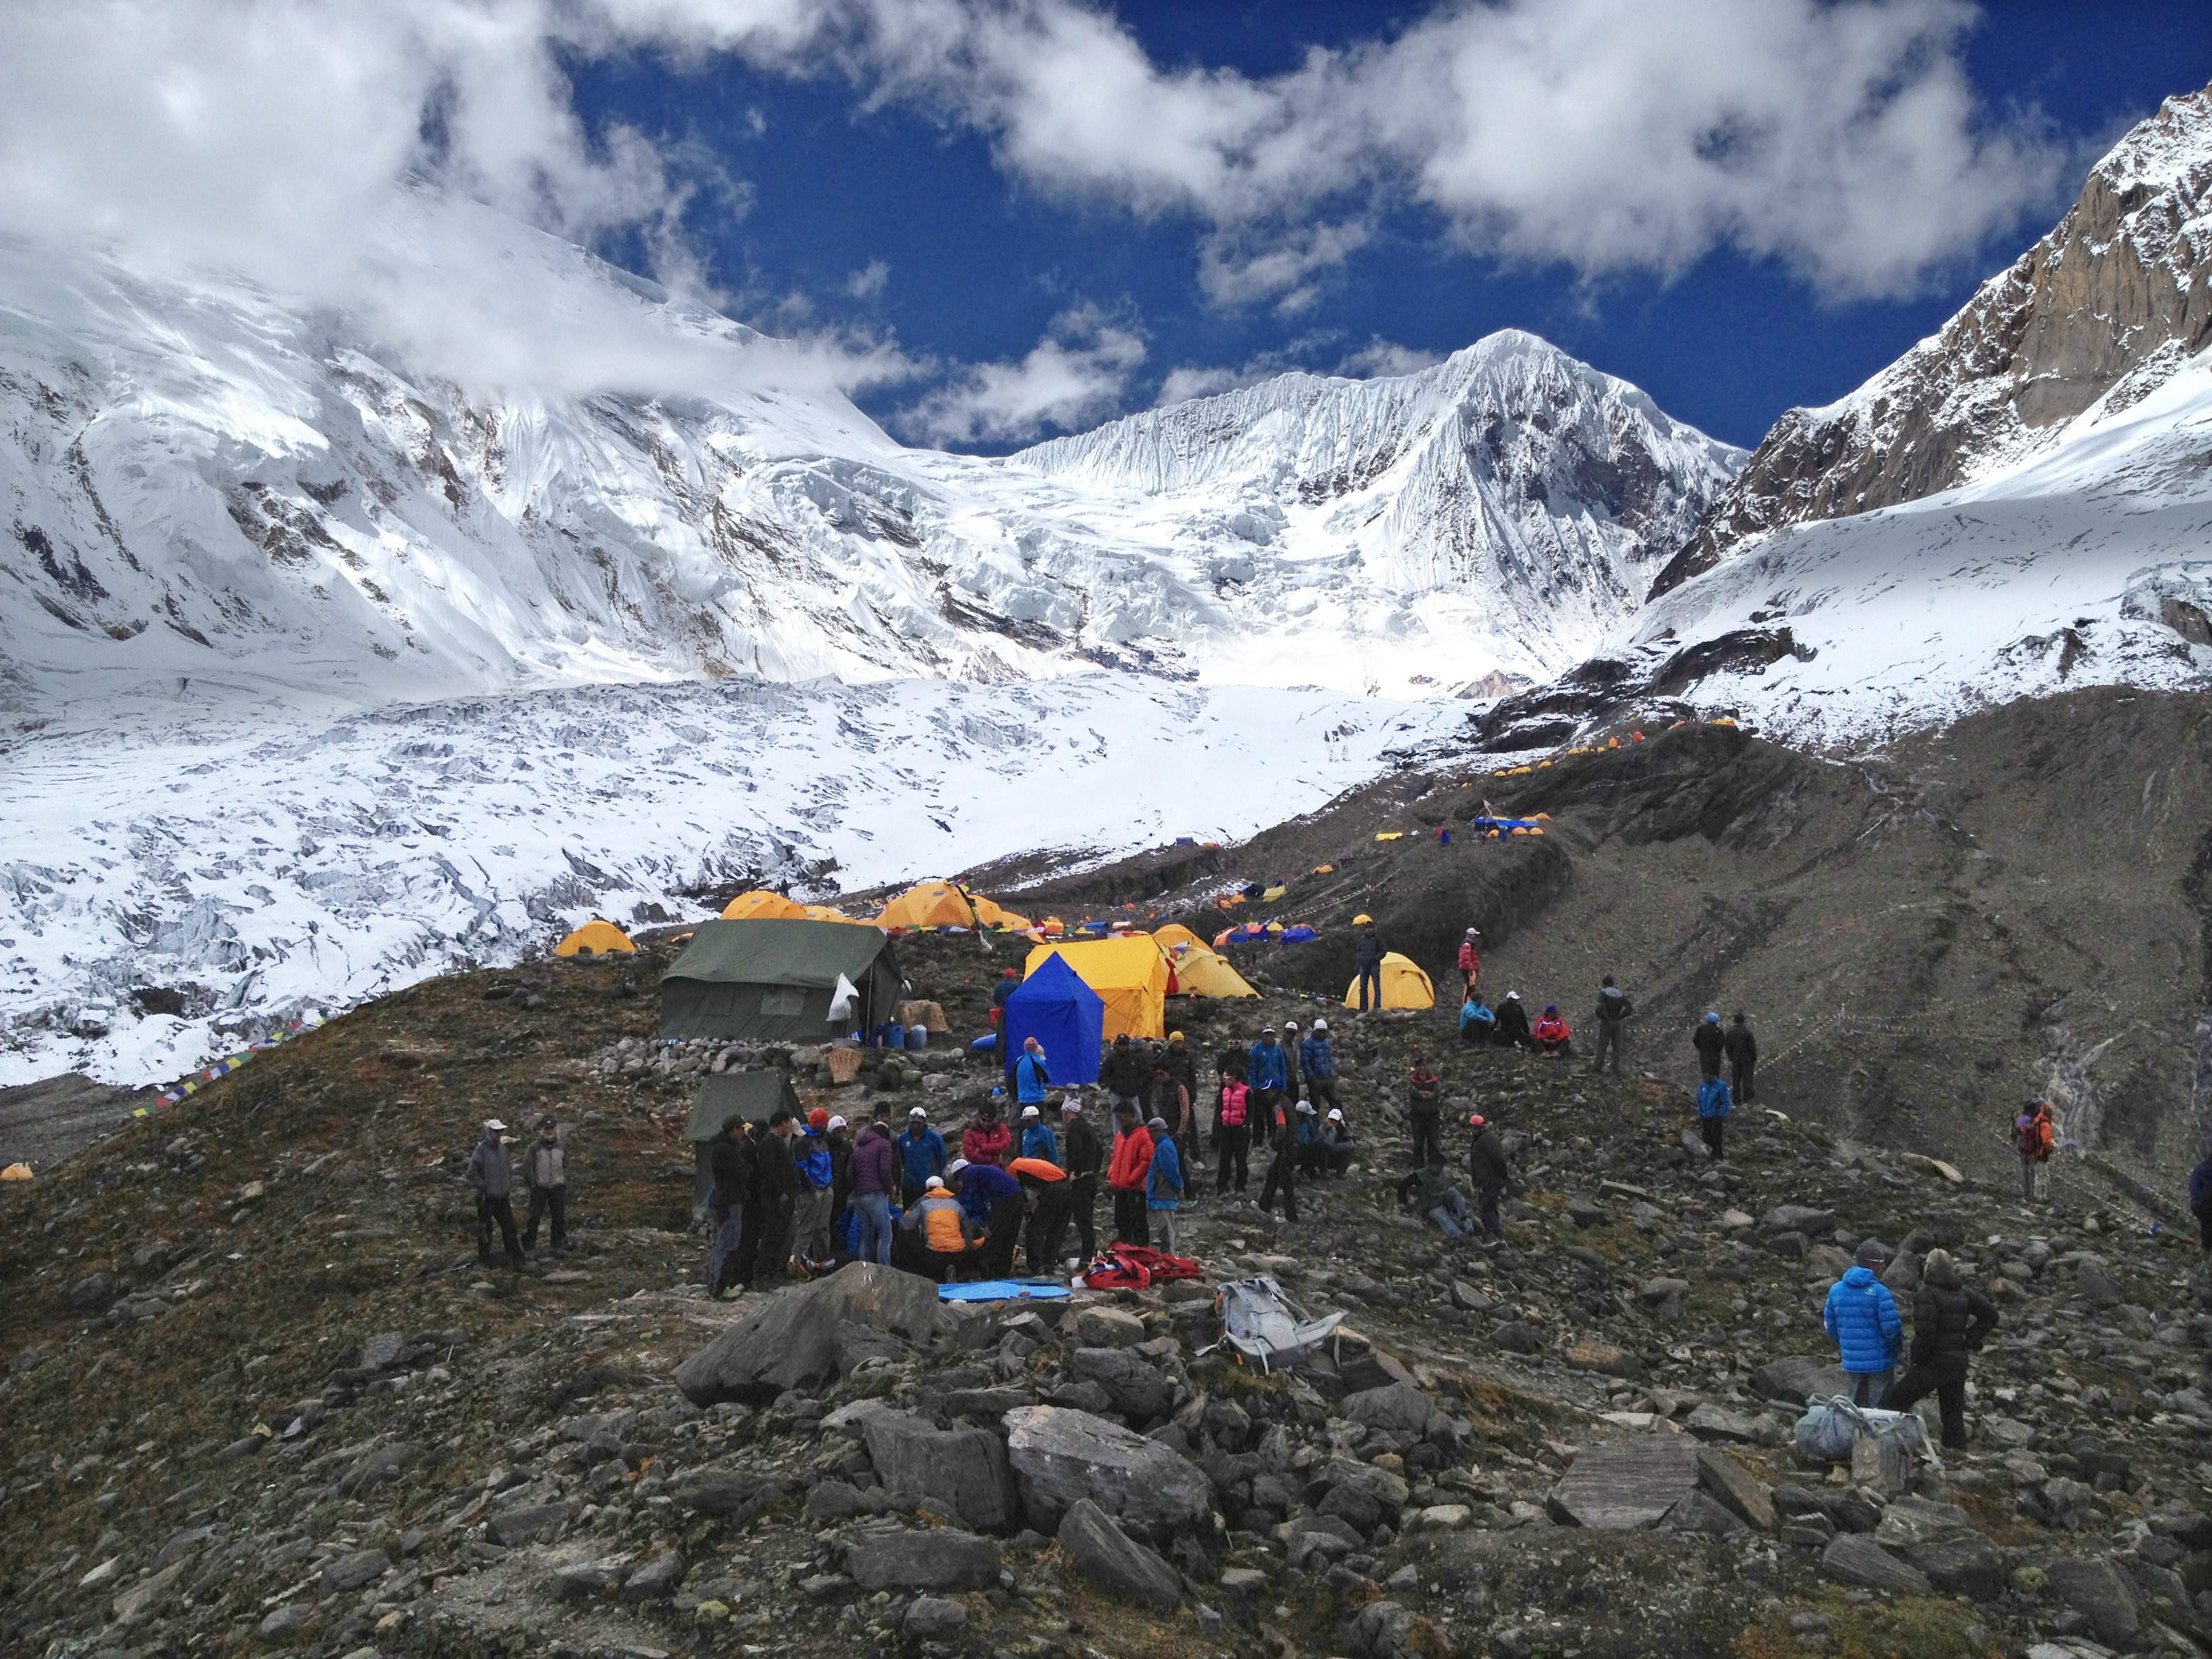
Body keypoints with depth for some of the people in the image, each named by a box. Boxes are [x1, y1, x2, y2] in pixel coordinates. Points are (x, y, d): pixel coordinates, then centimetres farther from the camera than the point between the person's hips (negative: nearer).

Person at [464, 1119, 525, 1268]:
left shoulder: (502, 1147, 6)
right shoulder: (481, 1150, -15)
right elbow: (471, 1174, -16)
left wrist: (510, 1186, 11)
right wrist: (483, 1187, -14)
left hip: (503, 1197, 5)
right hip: (486, 1198, -5)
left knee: (509, 1227, 6)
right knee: (485, 1228, 8)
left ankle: (515, 1258, 12)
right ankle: (485, 1259, 22)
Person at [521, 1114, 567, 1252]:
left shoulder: (561, 1148, 6)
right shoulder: (535, 1147, -7)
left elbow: (566, 1167, 16)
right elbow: (527, 1167, -4)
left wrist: (566, 1183, 9)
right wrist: (532, 1184, -7)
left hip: (558, 1188, 4)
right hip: (540, 1188, -4)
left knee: (559, 1217, 9)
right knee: (534, 1217, -3)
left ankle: (559, 1242, 21)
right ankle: (529, 1244, 8)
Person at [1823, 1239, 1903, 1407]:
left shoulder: (1836, 1290, 2)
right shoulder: (1879, 1292, -17)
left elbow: (1830, 1325, 7)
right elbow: (1891, 1328, -17)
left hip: (1851, 1362, 5)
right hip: (1879, 1361, -5)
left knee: (1856, 1405, 19)